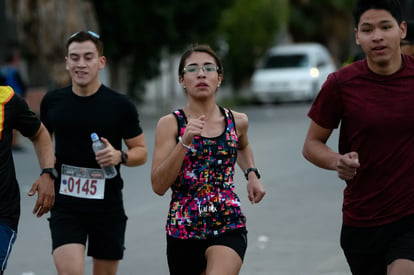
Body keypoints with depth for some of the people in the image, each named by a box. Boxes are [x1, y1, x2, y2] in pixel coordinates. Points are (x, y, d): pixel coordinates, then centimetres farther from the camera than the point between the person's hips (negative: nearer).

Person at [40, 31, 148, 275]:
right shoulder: (52, 102, 4)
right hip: (65, 206, 0)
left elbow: (141, 152, 3)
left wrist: (120, 156, -18)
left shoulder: (121, 106, -2)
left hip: (107, 206, 0)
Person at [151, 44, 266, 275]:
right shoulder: (170, 124, -4)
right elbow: (159, 186, -13)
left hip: (229, 225, 0)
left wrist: (252, 174, 12)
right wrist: (185, 142, -22)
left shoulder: (237, 122, 5)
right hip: (183, 229, 0)